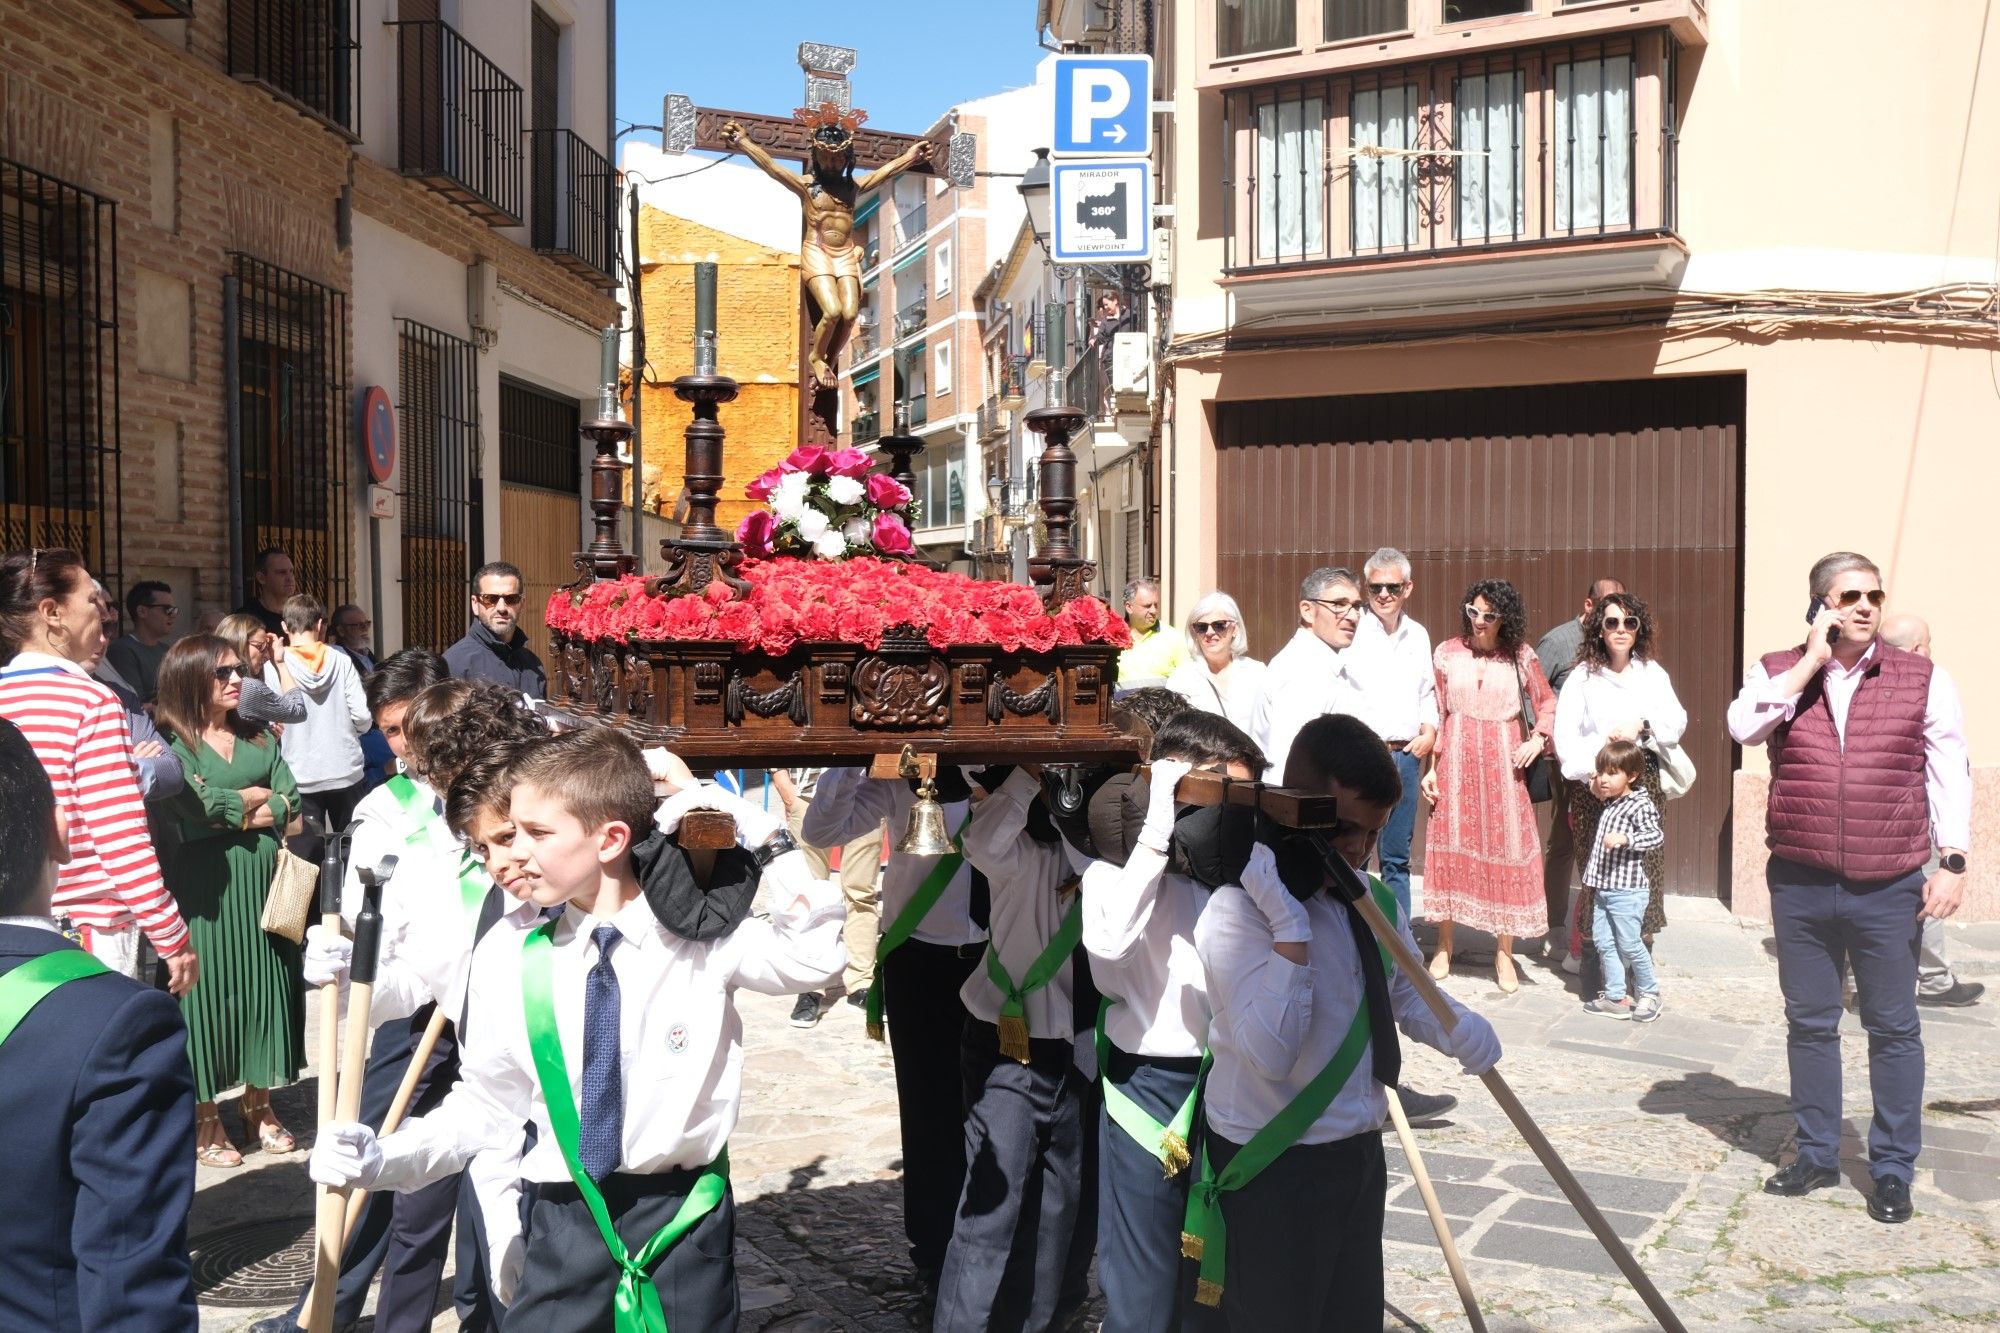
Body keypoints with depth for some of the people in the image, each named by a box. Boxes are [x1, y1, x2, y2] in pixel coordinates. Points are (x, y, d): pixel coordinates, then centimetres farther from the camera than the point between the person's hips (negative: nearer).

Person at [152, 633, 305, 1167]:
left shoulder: (258, 736, 12)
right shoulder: (172, 742, -5)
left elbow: (289, 803, 3)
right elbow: (198, 808, -19)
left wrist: (232, 812, -12)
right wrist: (256, 795, -4)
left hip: (263, 878, 5)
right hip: (205, 882, -5)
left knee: (264, 983, 9)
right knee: (210, 989, 0)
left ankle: (259, 1105, 21)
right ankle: (204, 1120, 11)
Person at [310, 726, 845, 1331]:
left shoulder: (701, 934, -9)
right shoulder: (509, 954, -5)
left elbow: (814, 957, -14)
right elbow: (486, 1102, 4)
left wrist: (761, 834, -18)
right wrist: (383, 1160, -8)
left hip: (684, 1218, -1)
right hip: (566, 1221, 1)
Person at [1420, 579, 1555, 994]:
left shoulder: (1521, 657, 2)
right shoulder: (1447, 653, 3)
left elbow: (1546, 704, 13)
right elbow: (1435, 713, 5)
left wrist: (1538, 740, -4)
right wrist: (1431, 768, 1)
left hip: (1502, 763, 0)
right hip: (1456, 761, 0)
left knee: (1506, 849, 0)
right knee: (1451, 846, 4)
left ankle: (1504, 953, 11)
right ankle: (1444, 947, 17)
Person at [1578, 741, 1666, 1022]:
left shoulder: (1639, 805, -13)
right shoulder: (1606, 803, 11)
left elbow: (1657, 837, -21)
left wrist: (1625, 838, -34)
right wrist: (1595, 790, 16)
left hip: (1627, 890, -8)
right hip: (1602, 888, 8)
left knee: (1629, 944, 0)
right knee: (1604, 942, 9)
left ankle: (1649, 994, 18)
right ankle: (1615, 997, 15)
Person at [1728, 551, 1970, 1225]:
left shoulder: (1924, 680, 1)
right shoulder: (1778, 672, 3)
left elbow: (1949, 776, 1)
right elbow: (1742, 726, -16)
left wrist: (1952, 862, -5)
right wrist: (1812, 659, -14)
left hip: (1888, 890, -1)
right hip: (1800, 886, 1)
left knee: (1894, 1029, 6)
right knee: (1809, 1023, 12)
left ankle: (1892, 1170, 19)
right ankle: (1816, 1154, 27)